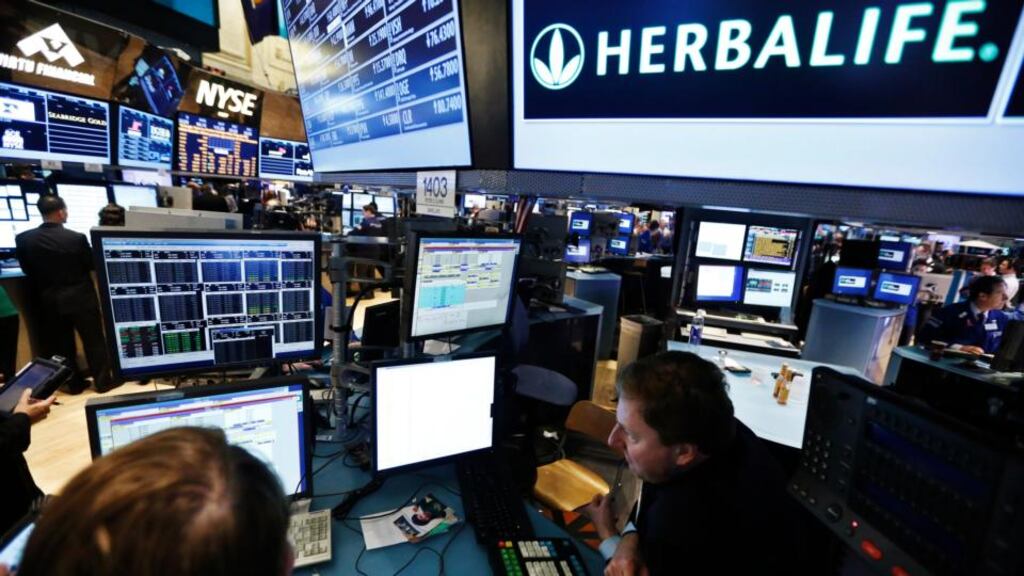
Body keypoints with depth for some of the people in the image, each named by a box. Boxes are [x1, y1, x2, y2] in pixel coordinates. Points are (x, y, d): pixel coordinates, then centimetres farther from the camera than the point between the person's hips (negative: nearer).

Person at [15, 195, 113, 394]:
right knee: (94, 341, 7)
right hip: (81, 299, -3)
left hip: (49, 302, 4)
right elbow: (91, 265, -2)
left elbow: (26, 270, 5)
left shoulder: (23, 239, -6)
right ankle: (103, 382, 13)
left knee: (62, 344, 14)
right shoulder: (77, 238, -17)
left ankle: (74, 384, 23)